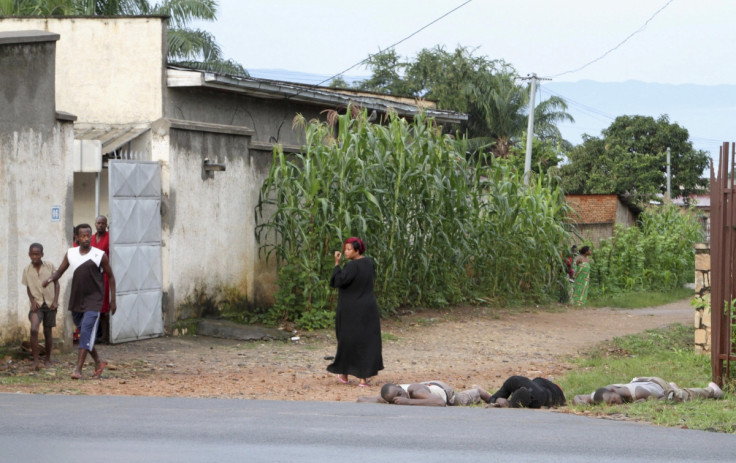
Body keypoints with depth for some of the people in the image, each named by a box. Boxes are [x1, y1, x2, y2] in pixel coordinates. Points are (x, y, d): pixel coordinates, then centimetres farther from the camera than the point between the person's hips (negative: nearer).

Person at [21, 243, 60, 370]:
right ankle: (35, 361, -16)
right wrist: (32, 301, -5)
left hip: (50, 304, 0)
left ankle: (47, 359, 27)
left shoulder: (50, 266, -3)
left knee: (48, 332, 8)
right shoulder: (27, 270, 0)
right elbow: (28, 288, 10)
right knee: (34, 329, -20)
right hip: (37, 304, 0)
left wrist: (55, 301, -3)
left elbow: (56, 283, 5)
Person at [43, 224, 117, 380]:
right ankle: (98, 363, 31)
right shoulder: (71, 254, 4)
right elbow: (60, 271, 7)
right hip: (76, 299, 5)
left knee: (86, 332, -15)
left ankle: (78, 369, -18)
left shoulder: (99, 255, -6)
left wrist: (113, 300, 0)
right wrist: (50, 279, -17)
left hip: (93, 300, -5)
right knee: (84, 333, 13)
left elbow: (110, 276, 2)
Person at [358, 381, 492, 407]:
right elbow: (360, 399, -32)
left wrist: (409, 401, -69)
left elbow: (440, 402, -70)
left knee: (465, 400, 32)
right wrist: (378, 402, -50)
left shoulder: (415, 391, -53)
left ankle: (477, 391, 65)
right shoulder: (391, 396, -38)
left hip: (441, 389, -4)